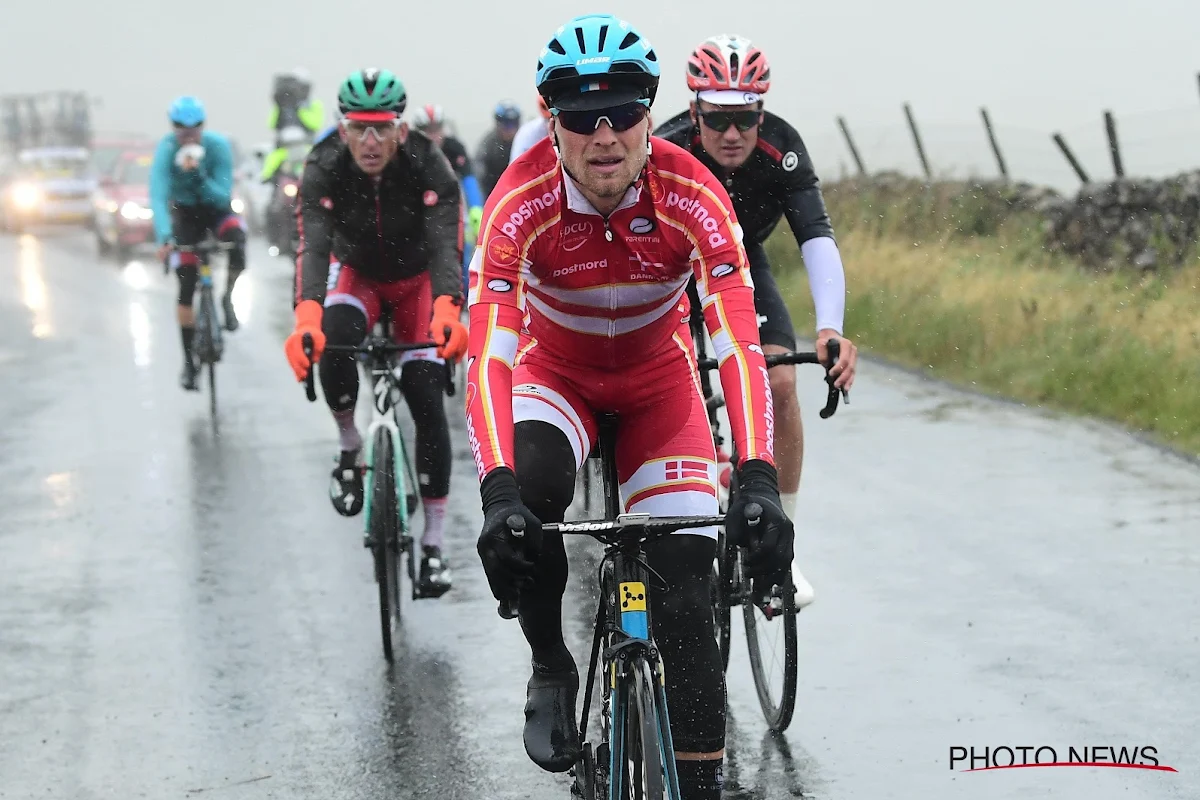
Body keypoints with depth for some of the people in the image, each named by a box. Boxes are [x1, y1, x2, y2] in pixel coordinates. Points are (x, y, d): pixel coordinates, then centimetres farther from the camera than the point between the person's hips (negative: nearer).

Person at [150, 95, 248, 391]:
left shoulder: (218, 146, -26)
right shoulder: (166, 150, -27)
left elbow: (223, 196, -28)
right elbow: (158, 196, -36)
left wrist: (198, 176, -45)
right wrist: (164, 237, -50)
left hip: (217, 208, 0)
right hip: (186, 214, 0)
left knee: (236, 234, -35)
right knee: (186, 288, -8)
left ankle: (228, 297, -9)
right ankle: (188, 361, 5)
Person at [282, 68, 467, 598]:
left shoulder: (428, 167, -30)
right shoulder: (324, 170, -28)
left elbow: (445, 246, -40)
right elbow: (314, 246, -39)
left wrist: (447, 311, -60)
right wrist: (306, 318, -58)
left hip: (417, 280, 0)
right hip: (357, 273, 1)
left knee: (426, 400, -12)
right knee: (333, 342, -32)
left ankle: (433, 543, -3)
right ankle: (349, 448, -4)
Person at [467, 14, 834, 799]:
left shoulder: (692, 195, -29)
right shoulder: (521, 201, -30)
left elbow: (740, 346, -35)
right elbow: (489, 355, -38)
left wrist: (758, 482, -48)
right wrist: (497, 491, -52)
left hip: (658, 380, 1)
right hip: (555, 372, 0)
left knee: (686, 593, -12)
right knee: (531, 489, -34)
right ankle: (551, 669, -7)